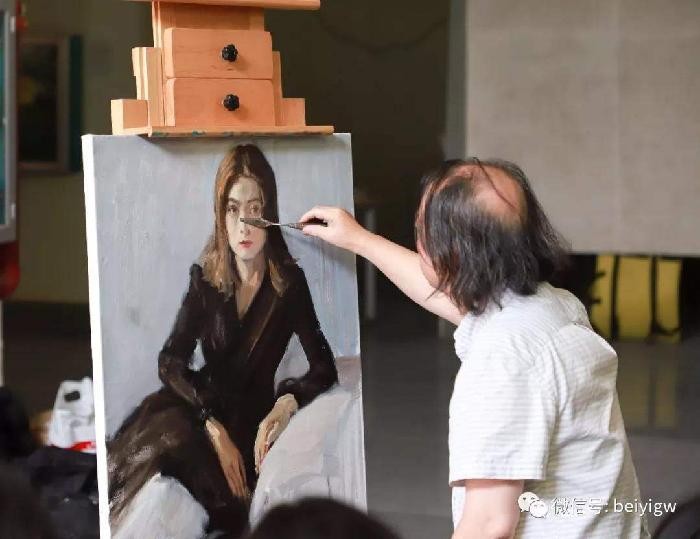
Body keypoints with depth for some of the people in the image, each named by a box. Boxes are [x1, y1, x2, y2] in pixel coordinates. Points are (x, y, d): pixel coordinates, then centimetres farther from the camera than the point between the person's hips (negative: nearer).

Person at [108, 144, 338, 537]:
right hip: (202, 406, 3)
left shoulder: (289, 283, -3)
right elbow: (171, 362, -4)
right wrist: (215, 428, -19)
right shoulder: (206, 278, 5)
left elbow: (325, 369, -7)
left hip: (248, 417, -3)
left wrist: (286, 402, -28)